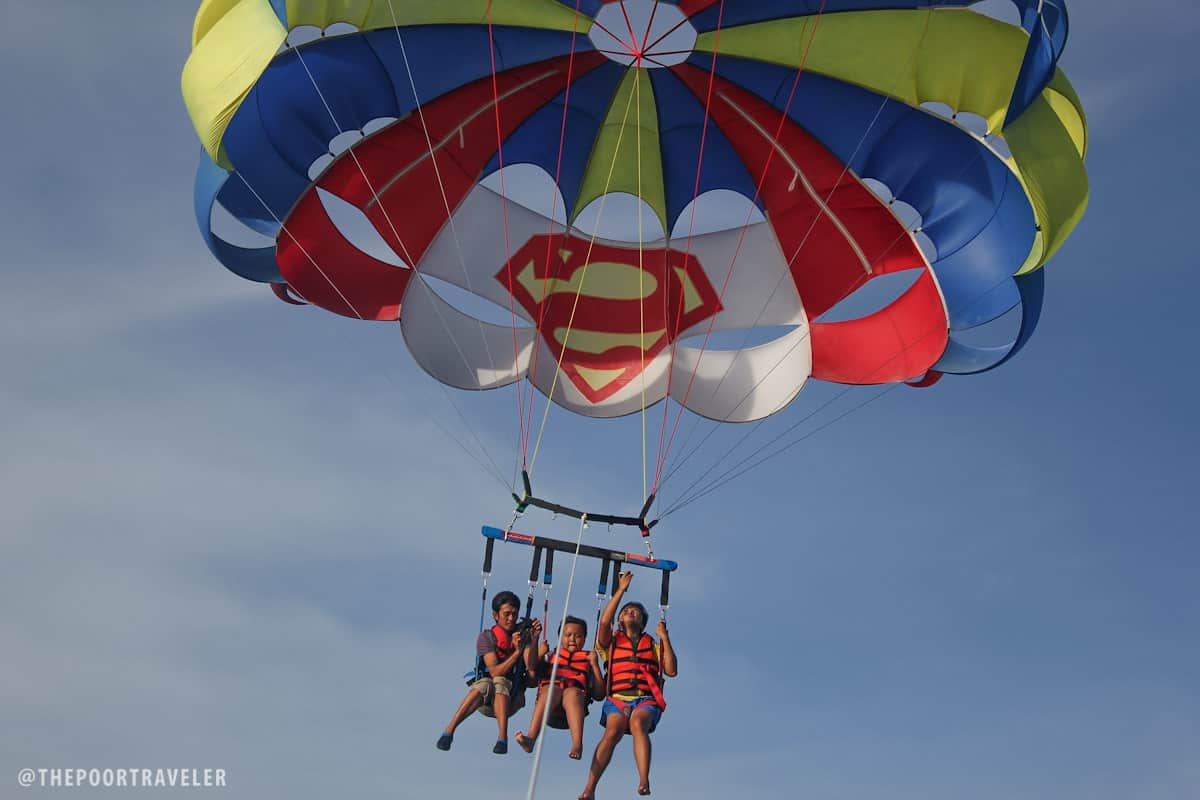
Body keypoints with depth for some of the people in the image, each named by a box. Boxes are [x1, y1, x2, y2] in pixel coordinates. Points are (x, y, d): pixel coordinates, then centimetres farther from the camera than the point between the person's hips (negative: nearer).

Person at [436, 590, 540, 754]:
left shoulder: (523, 636, 2)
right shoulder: (486, 637, -4)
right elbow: (495, 672, -18)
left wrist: (534, 641, -24)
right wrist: (517, 652, -30)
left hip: (512, 699, 1)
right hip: (484, 700, -1)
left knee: (499, 683, -31)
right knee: (485, 684, -34)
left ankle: (502, 738, -44)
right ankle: (449, 731, -36)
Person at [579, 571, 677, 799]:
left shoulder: (654, 646, 27)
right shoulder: (611, 643, 24)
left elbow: (672, 671, 11)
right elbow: (604, 621, 2)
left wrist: (665, 638, 9)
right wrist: (621, 590, 6)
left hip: (646, 699, 0)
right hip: (618, 698, 0)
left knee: (638, 723, -35)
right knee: (613, 732, -31)